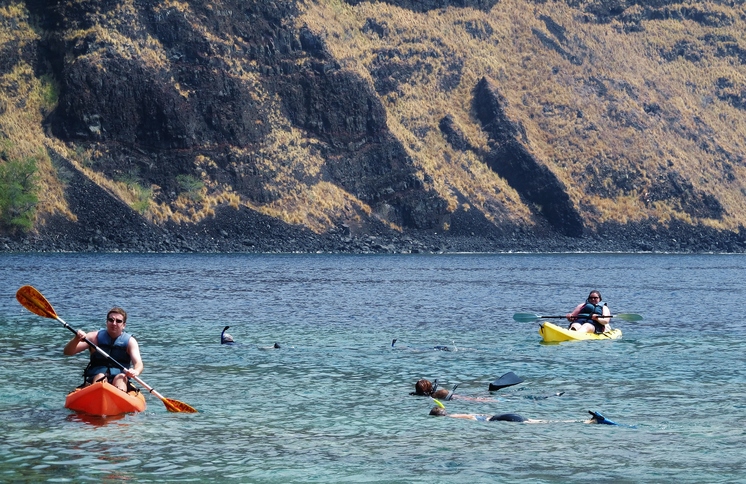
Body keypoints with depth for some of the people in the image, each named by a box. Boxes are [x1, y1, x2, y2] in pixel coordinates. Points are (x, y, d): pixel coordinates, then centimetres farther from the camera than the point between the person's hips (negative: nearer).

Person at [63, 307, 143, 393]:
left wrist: (136, 371, -34)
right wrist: (76, 339, -21)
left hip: (120, 381, 0)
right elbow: (67, 352, 2)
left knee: (121, 377, -31)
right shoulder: (95, 337, 9)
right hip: (94, 380, 0)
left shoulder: (130, 341, 8)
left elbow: (138, 363, -8)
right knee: (100, 376, -31)